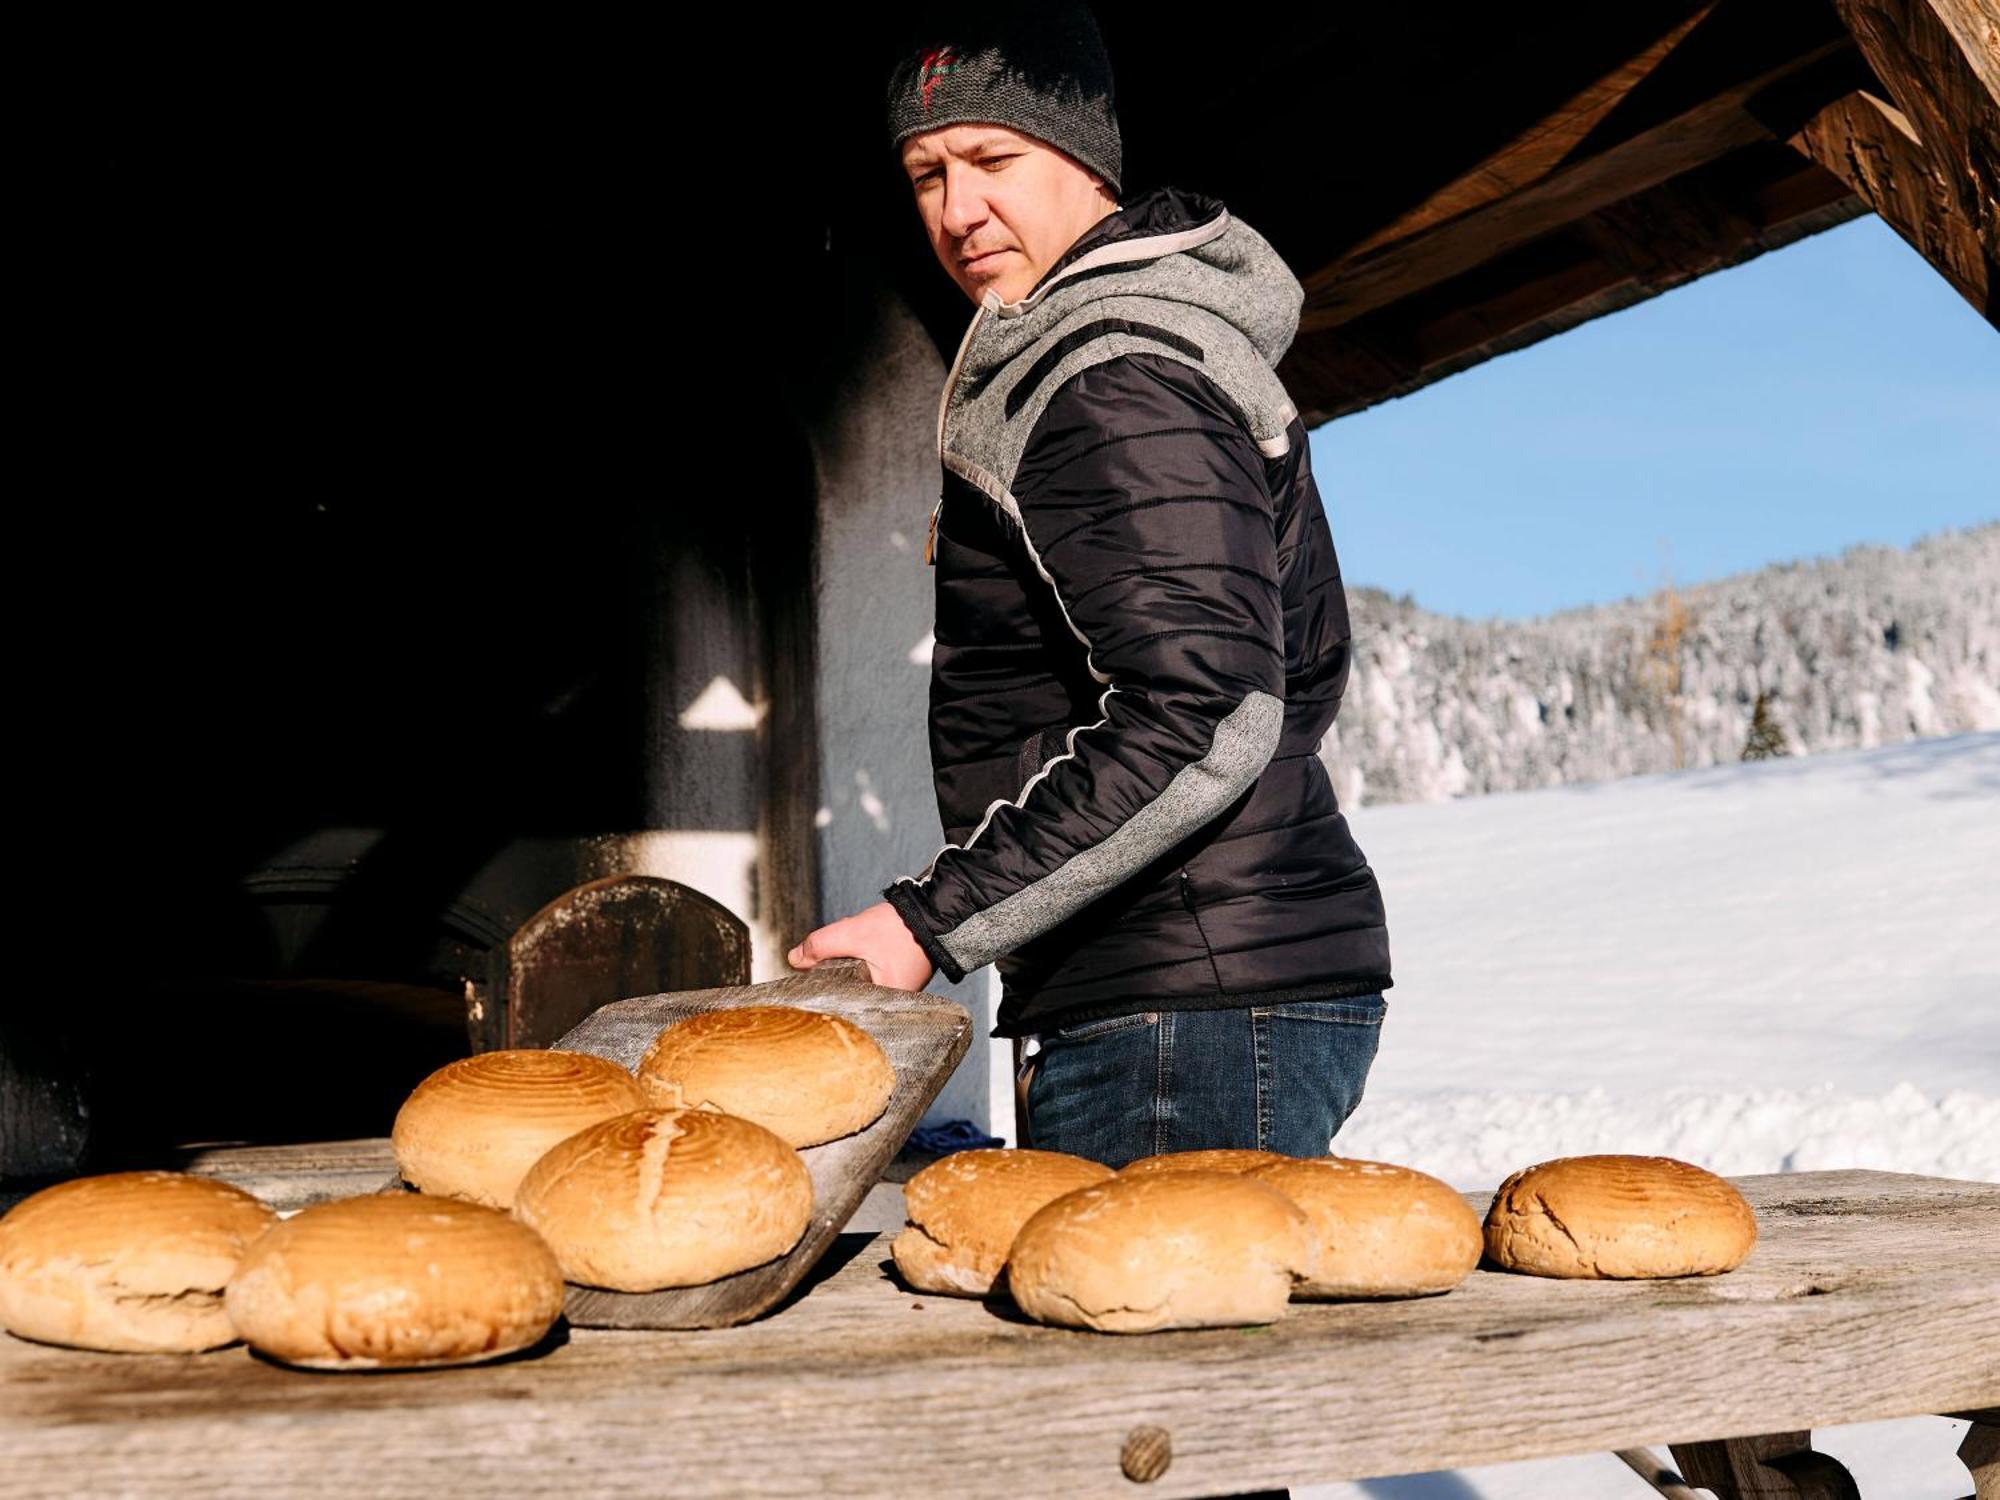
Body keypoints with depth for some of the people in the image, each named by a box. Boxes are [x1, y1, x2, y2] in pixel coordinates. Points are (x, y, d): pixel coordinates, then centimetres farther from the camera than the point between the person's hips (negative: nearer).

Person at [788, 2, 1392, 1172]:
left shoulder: (1115, 385, -14)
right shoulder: (1182, 344, 19)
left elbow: (1196, 721, -24)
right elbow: (1311, 665, 24)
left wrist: (933, 923, -22)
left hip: (1191, 1003, -11)